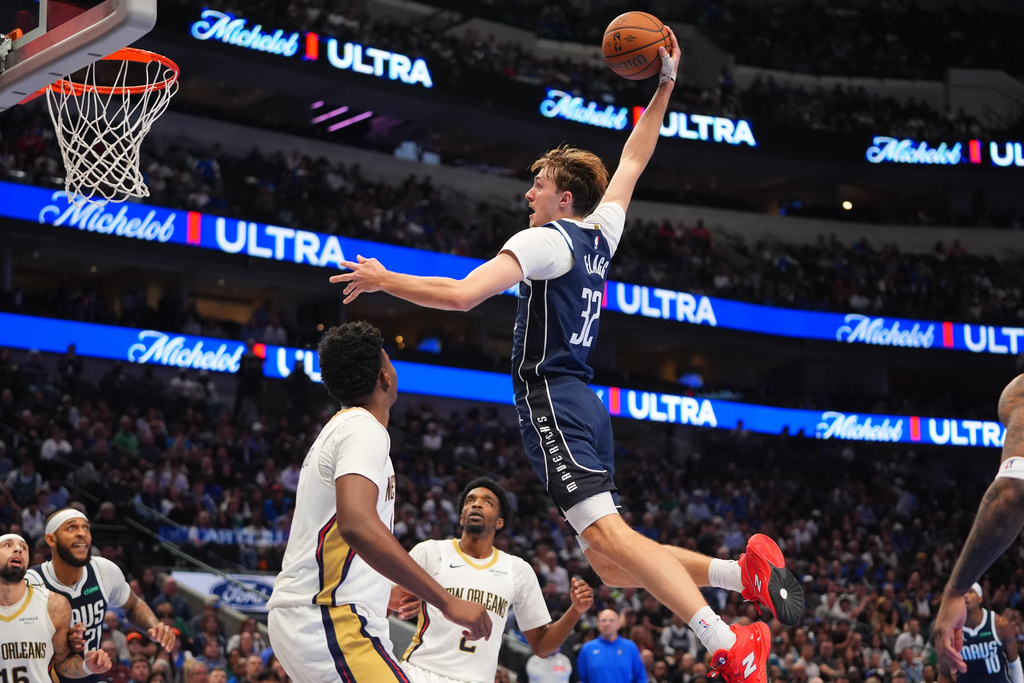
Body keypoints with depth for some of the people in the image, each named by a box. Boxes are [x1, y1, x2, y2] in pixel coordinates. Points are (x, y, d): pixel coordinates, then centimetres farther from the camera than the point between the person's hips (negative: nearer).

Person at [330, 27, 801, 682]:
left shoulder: (544, 240, -6)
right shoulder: (601, 234, 16)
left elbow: (462, 294, -18)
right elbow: (633, 160, 31)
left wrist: (384, 279, -6)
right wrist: (665, 85, 30)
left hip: (552, 401, -9)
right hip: (583, 404, 9)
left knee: (606, 535, -22)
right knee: (613, 563, 8)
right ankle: (747, 568, -3)